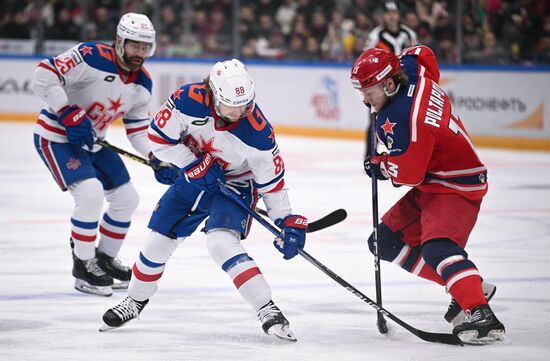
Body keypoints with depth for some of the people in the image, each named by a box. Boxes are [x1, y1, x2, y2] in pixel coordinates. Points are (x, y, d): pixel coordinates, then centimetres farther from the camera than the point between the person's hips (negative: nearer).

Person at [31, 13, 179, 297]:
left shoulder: (142, 83, -1)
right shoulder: (91, 57, -26)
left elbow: (139, 130, 6)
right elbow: (43, 77, -32)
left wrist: (157, 159, -11)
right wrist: (70, 116, -33)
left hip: (93, 141, 8)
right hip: (56, 135, -8)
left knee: (127, 198, 10)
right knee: (90, 193, -24)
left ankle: (105, 258, 30)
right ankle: (83, 266, -8)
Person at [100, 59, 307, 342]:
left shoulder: (257, 130, -29)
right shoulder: (188, 100, -27)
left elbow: (271, 179, -17)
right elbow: (159, 137, -15)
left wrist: (287, 221, -16)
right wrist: (194, 164, -22)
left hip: (235, 184, -3)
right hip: (192, 178, 4)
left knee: (222, 242, -27)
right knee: (158, 241, 7)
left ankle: (268, 311, -27)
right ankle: (135, 301, 34)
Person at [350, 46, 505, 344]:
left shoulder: (401, 120, -30)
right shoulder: (412, 68, -5)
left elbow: (406, 174, -23)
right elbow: (422, 53, 20)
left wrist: (379, 164, -1)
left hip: (457, 187, -11)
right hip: (432, 184, 11)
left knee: (436, 246, -32)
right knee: (387, 241, 11)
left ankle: (481, 315, -45)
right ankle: (470, 286, 12)